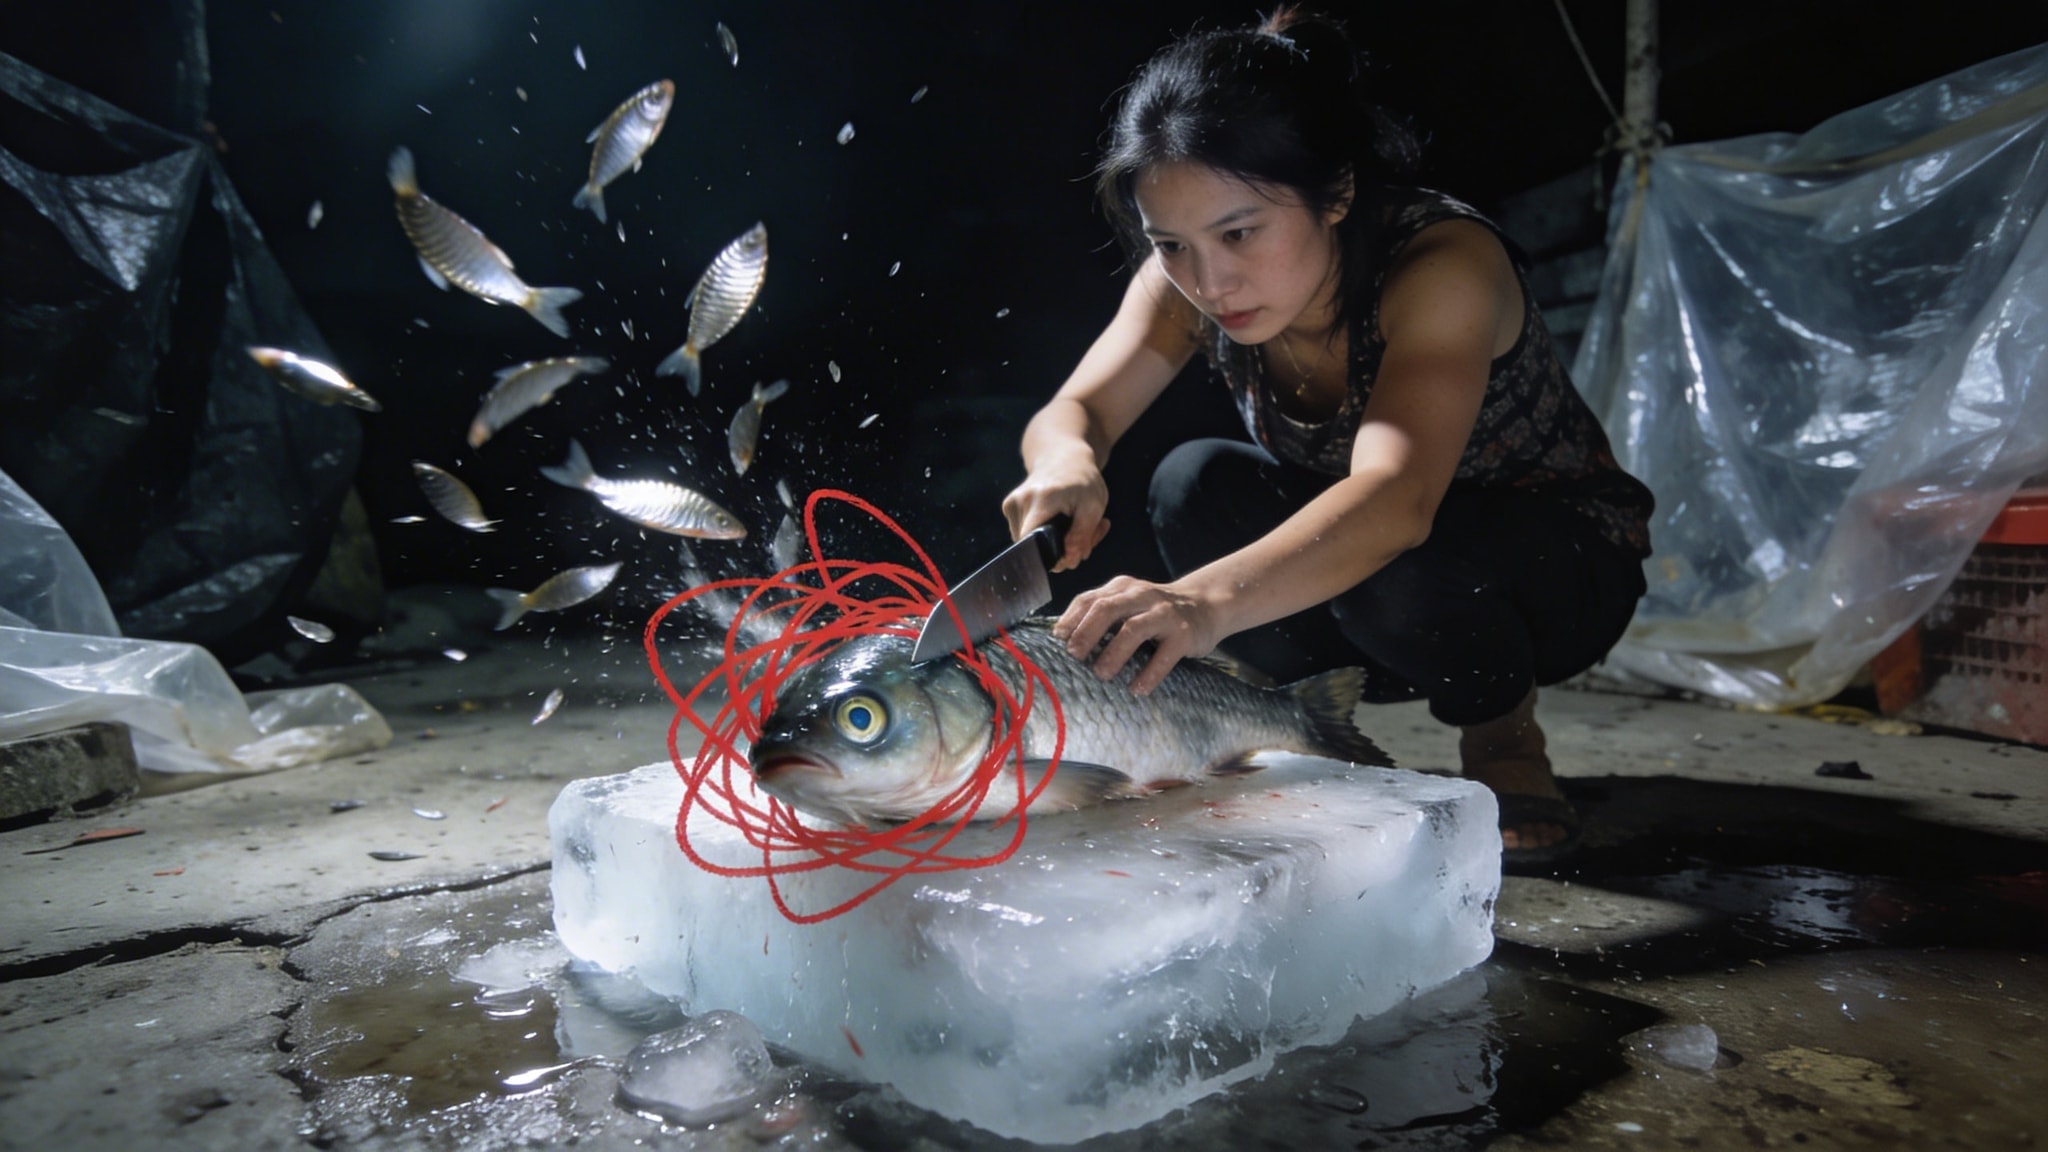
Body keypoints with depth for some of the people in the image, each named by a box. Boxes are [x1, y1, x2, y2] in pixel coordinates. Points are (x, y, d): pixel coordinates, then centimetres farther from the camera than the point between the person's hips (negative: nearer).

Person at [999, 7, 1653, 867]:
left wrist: (1212, 598, -66)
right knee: (1194, 486, -25)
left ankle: (1503, 736, -3)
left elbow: (1395, 502, -48)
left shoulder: (1445, 263, -32)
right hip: (1341, 554, 4)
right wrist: (1068, 463, -48)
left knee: (1393, 569, -38)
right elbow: (1069, 414, -23)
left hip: (1563, 567, -4)